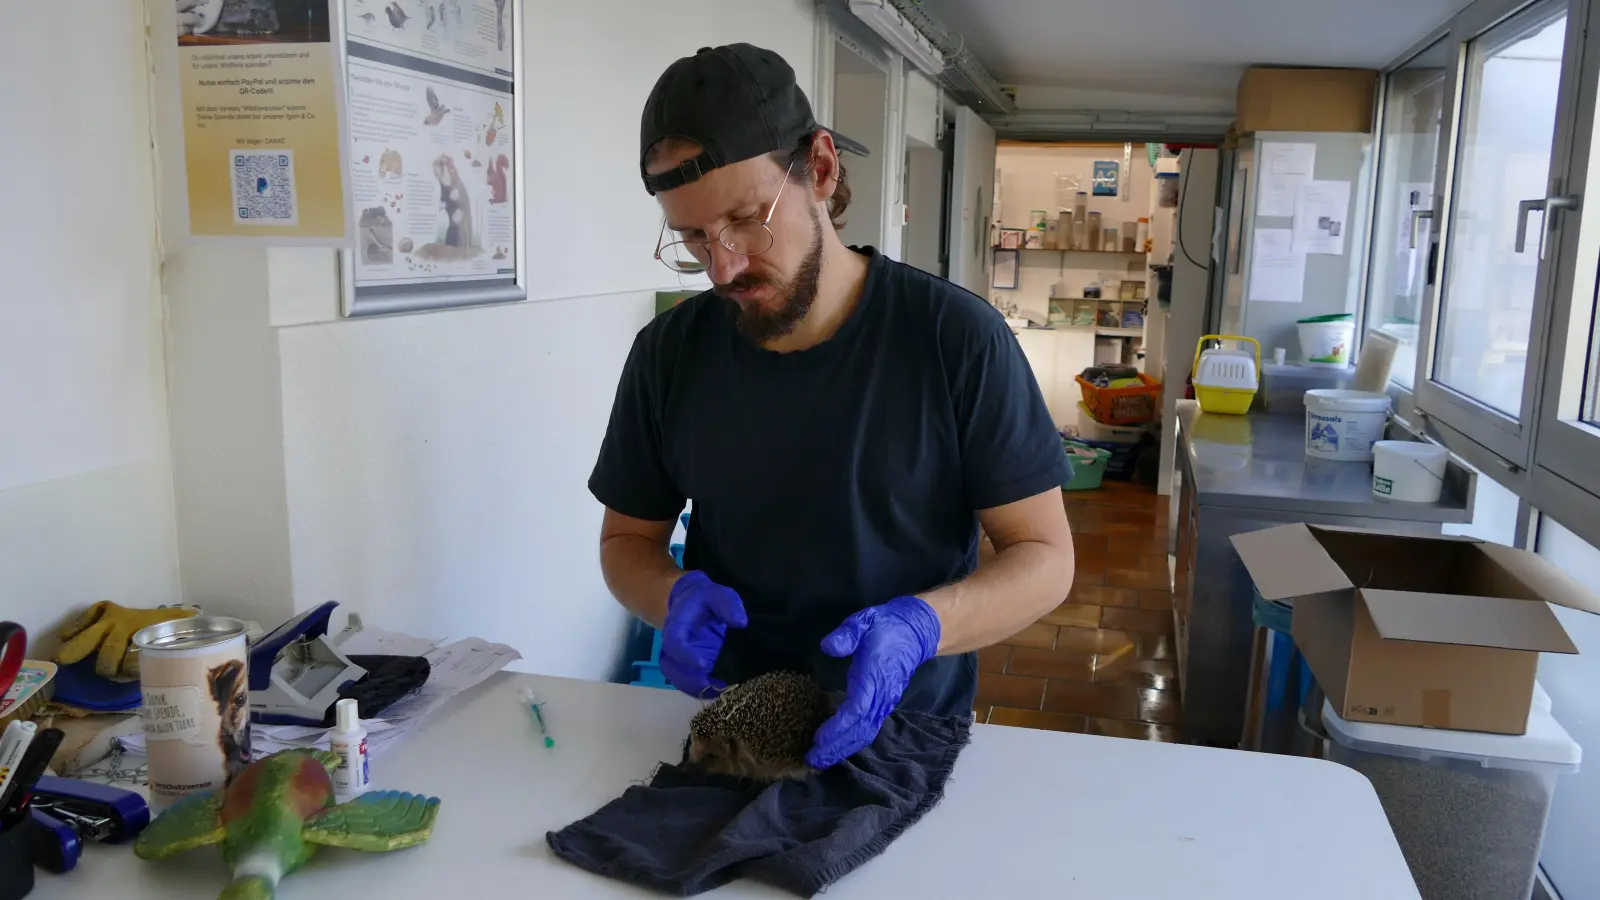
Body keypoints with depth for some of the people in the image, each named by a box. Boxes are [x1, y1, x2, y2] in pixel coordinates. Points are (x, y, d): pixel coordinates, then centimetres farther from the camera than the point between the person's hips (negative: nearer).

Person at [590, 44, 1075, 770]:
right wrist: (675, 598, -14)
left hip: (909, 733, -3)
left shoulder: (959, 338, -12)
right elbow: (628, 538, 8)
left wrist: (918, 627, -25)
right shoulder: (668, 354, -3)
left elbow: (1045, 556, -7)